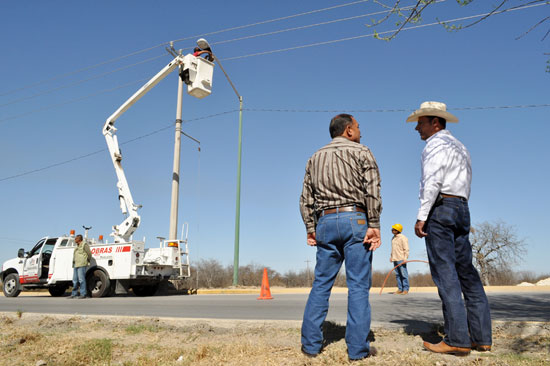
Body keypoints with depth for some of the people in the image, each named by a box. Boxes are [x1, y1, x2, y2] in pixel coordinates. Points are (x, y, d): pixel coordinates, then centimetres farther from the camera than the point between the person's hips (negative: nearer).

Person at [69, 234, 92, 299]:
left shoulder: (84, 244, -4)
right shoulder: (77, 246, 22)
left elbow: (89, 253, -8)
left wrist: (88, 261, 3)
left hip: (81, 265, -9)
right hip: (75, 265, 9)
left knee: (81, 279, -10)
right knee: (75, 280, 9)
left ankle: (83, 294, -7)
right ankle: (74, 294, 15)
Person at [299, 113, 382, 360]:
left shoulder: (315, 158, 17)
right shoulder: (361, 152, 4)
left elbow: (306, 198, 11)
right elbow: (372, 190, -9)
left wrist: (310, 228, 12)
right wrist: (374, 225, -10)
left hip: (325, 222, 4)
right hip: (355, 219, -4)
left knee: (321, 283, 9)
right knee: (358, 285, 0)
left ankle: (310, 343, 10)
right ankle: (357, 348, 2)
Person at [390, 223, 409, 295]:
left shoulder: (403, 238, -8)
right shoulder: (393, 238, 16)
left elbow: (406, 249, -11)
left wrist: (405, 258, -18)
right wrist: (391, 256, 17)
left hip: (401, 259, -8)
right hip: (395, 259, 8)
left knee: (403, 274, -6)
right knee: (397, 275, 8)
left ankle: (405, 289, -2)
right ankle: (400, 289, 11)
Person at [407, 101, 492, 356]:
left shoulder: (435, 144, -3)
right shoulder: (460, 147, 25)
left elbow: (432, 182, -17)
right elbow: (464, 186, 21)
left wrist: (421, 216, -18)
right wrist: (458, 213, 19)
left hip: (440, 208, -9)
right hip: (462, 210, 9)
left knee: (445, 275, -11)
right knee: (466, 273, 7)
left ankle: (457, 340, -12)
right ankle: (480, 337, 9)